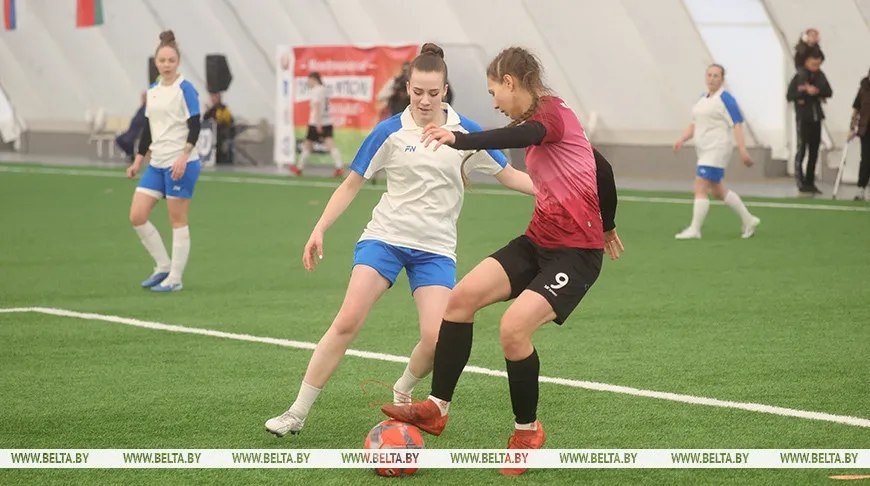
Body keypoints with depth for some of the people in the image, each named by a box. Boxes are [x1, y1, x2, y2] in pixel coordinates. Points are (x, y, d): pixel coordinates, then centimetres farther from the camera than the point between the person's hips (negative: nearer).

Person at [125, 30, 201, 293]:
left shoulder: (185, 89, -8)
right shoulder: (152, 91, 12)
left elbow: (195, 126, -12)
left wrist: (183, 157, -22)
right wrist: (138, 160, 15)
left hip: (181, 165, -7)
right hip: (156, 164, 7)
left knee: (177, 220, -1)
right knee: (137, 216, 1)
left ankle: (175, 279, 6)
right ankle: (163, 266, 14)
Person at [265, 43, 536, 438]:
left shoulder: (466, 133, -1)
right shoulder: (390, 132, -4)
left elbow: (510, 176, 7)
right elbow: (351, 184, 4)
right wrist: (319, 230, -4)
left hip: (435, 248, 1)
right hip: (384, 237, -1)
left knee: (435, 337, -15)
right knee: (347, 321, -17)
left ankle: (402, 395, 18)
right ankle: (298, 412, -10)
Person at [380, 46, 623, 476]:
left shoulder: (551, 113, -14)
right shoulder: (543, 120, 14)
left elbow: (520, 136, -39)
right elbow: (601, 168, 23)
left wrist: (459, 140, -56)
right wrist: (605, 225, 37)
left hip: (576, 252, -10)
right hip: (539, 241, 10)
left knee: (514, 327, -23)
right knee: (462, 298, -3)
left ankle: (528, 430, 0)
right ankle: (437, 409, 3)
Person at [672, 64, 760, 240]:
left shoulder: (726, 99, -9)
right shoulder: (702, 99, 15)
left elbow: (737, 125, -14)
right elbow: (694, 124, 19)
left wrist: (743, 150, -21)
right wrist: (682, 139, 3)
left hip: (717, 150, -9)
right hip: (705, 151, 9)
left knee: (700, 187, -14)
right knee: (717, 191, 14)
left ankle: (694, 229, -11)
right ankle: (749, 220, 25)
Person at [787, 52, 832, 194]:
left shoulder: (820, 76, 10)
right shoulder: (799, 76, -6)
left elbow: (829, 92, 4)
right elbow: (790, 95, -10)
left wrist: (815, 91, -12)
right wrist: (806, 92, -20)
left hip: (816, 117, 5)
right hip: (803, 117, -5)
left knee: (814, 151, 6)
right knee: (802, 148, -6)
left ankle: (810, 182, 12)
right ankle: (801, 182, -4)